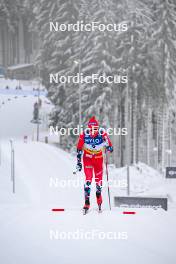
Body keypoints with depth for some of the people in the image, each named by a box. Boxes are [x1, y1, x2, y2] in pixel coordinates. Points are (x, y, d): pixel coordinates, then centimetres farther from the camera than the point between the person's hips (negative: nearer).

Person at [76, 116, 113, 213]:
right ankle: (87, 202, -14)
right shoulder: (84, 135, -20)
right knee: (88, 178, -15)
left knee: (99, 179, 9)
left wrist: (109, 147, -32)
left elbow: (109, 144, -8)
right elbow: (79, 150, -9)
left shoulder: (102, 134, -21)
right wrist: (78, 162, -8)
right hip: (87, 158, -1)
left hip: (98, 159, 1)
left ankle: (99, 195, 39)